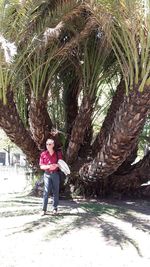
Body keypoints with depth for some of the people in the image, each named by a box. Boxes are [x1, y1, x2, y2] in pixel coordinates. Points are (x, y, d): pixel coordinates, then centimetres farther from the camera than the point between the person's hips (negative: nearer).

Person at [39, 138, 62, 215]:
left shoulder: (58, 153, 3)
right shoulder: (43, 154, 1)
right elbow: (41, 166, 1)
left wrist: (56, 165, -16)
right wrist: (48, 166, -18)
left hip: (55, 174, 1)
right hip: (47, 174, -1)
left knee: (55, 191, 6)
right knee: (46, 191, -9)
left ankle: (55, 208, 16)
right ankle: (44, 209, -8)